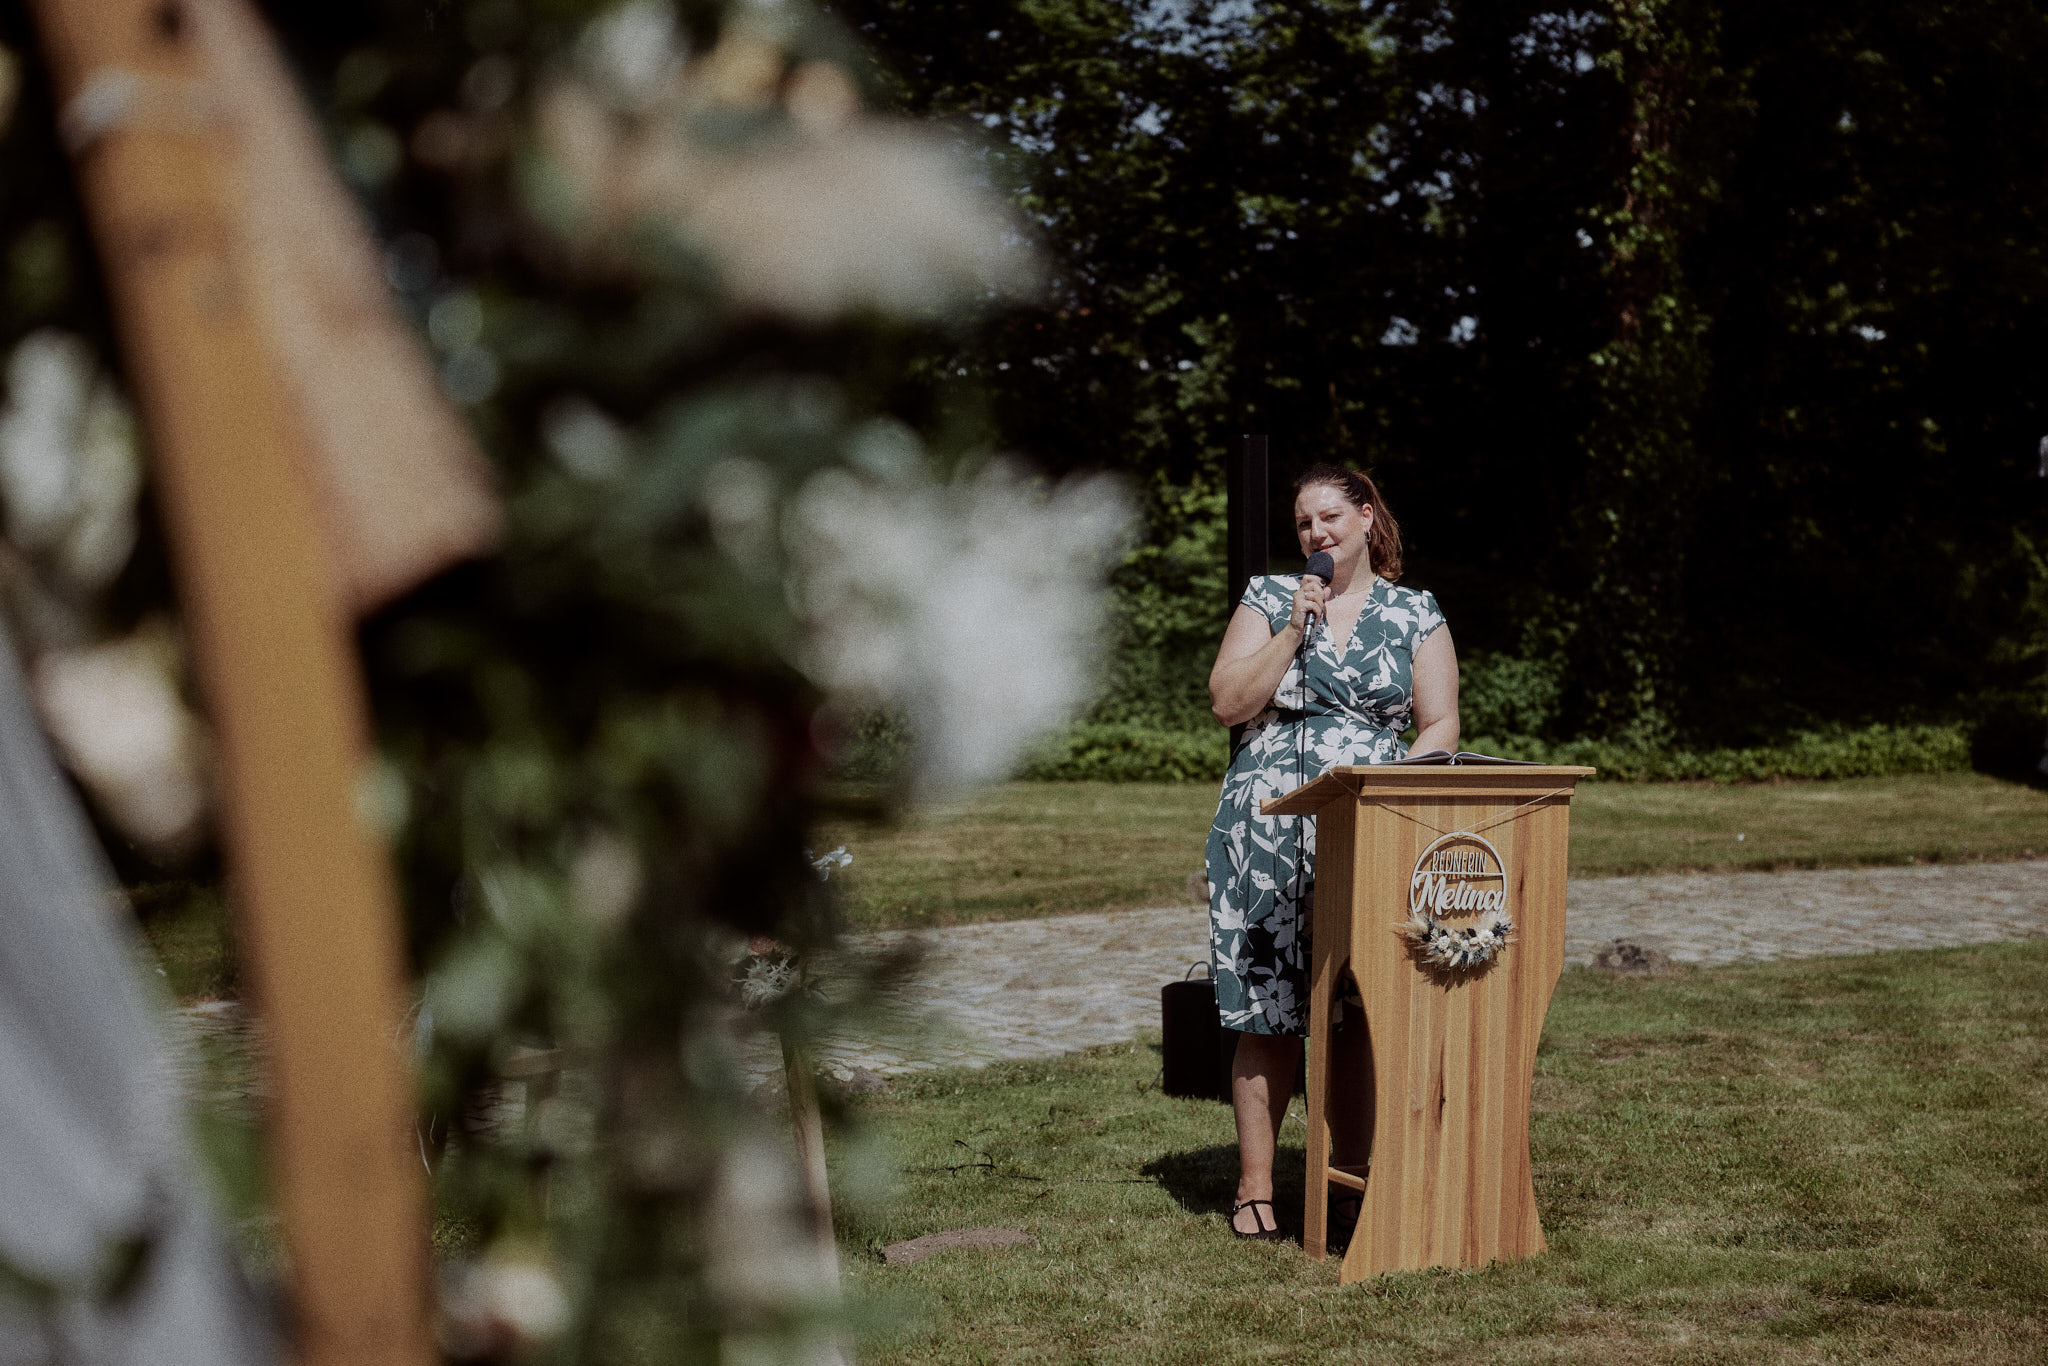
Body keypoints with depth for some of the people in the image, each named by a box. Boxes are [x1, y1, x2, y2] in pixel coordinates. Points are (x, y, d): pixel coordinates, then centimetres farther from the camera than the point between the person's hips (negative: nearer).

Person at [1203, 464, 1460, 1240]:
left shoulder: (1415, 616, 11)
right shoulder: (1269, 600, 10)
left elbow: (1439, 726, 6)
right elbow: (1227, 703, 0)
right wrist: (1295, 630, -7)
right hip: (1271, 831, 0)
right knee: (1268, 1015, -1)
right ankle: (1255, 1186, 6)